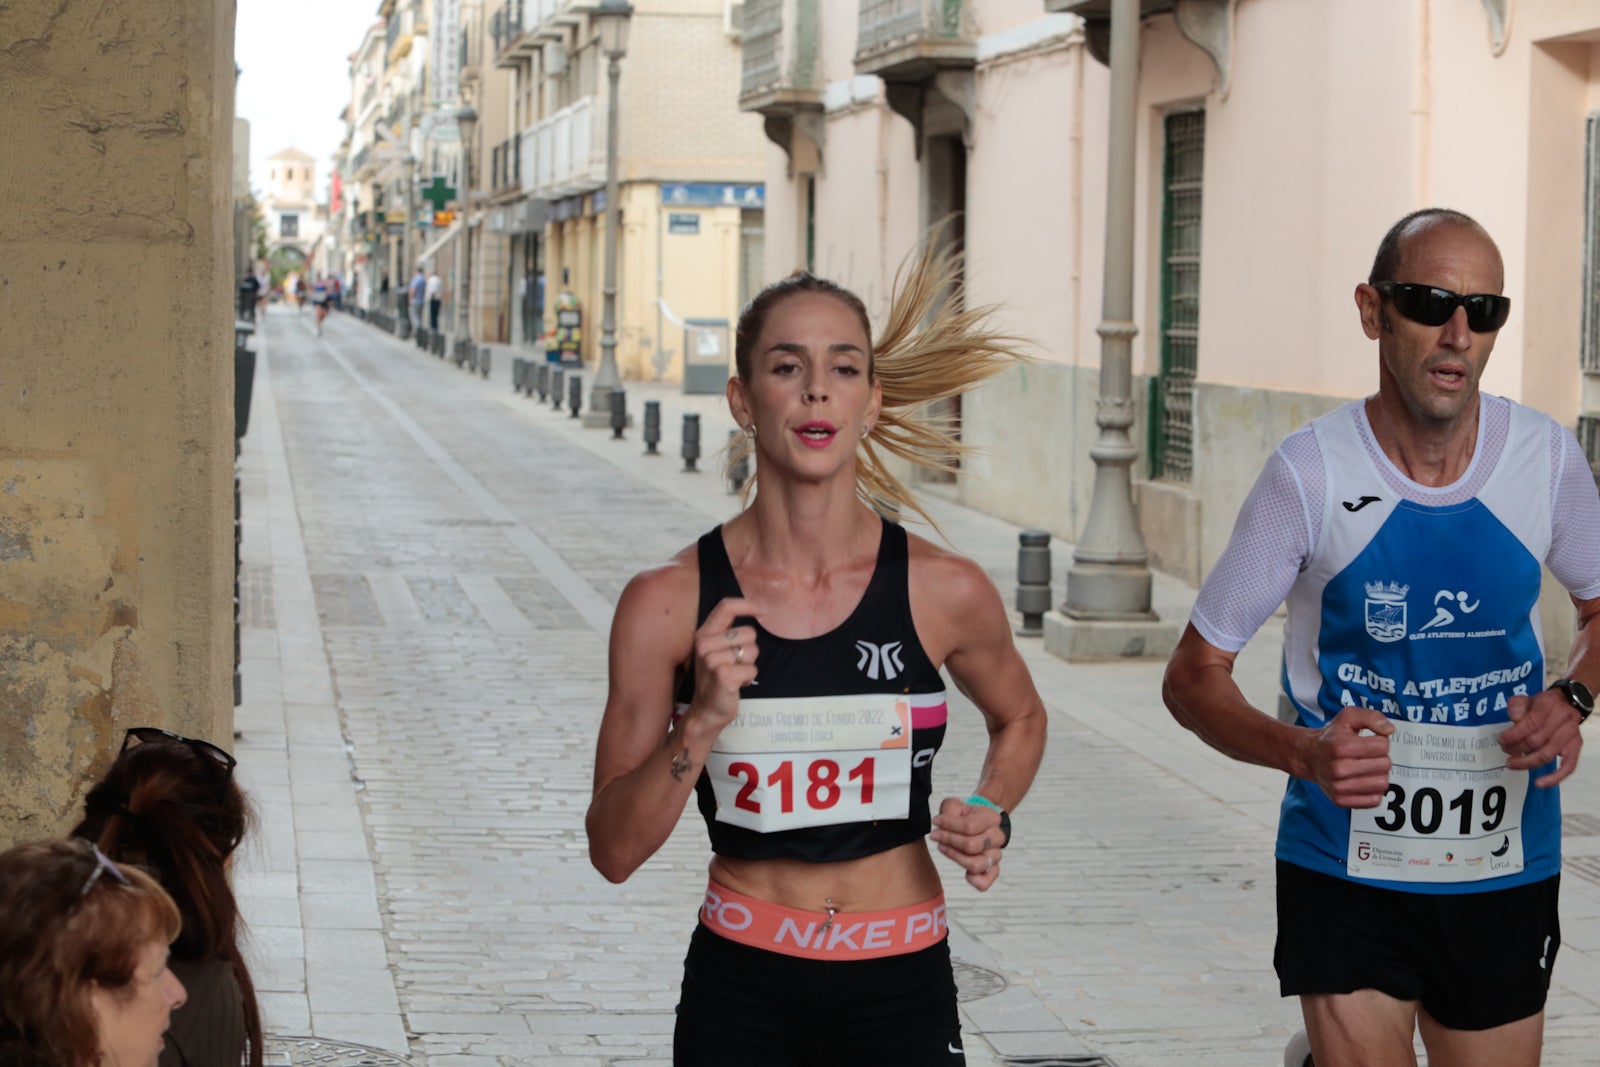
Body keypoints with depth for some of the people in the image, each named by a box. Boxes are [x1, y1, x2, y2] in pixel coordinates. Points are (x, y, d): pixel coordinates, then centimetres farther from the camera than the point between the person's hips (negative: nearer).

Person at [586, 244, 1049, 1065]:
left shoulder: (944, 592, -6)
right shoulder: (668, 603, -8)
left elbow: (1019, 719, 16)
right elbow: (614, 851, -7)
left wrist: (991, 814, -2)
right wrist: (702, 723, -20)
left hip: (902, 995, 0)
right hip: (738, 992, 0)